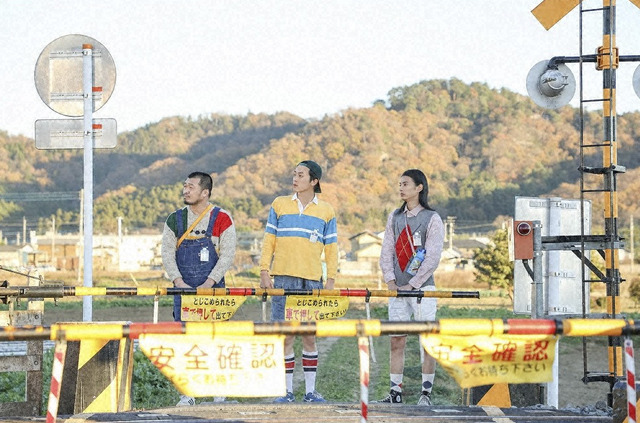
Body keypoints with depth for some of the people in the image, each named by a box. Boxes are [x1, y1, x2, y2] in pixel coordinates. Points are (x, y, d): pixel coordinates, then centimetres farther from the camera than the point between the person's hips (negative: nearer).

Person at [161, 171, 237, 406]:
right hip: (183, 289, 2)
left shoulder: (222, 219, -1)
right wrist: (178, 281, -10)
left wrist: (209, 283, -16)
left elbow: (227, 254, -6)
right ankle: (187, 394, 3)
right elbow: (167, 253, 4)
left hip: (213, 289, -2)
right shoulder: (175, 220, 8)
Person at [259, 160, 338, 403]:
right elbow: (268, 241, 9)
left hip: (312, 281, 0)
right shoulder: (279, 205, 9)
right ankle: (288, 391, 4)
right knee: (285, 336, -2)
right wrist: (264, 272, 1)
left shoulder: (326, 211, 9)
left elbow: (331, 248, 10)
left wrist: (331, 279, 2)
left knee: (310, 336, 1)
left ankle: (310, 391, 8)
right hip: (283, 278, 0)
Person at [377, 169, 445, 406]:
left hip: (422, 288, -5)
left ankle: (426, 393, 0)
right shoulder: (395, 217, 13)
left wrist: (412, 285, -14)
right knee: (396, 341, 2)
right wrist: (390, 281, -4)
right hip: (397, 289, 5)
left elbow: (433, 258, -9)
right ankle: (395, 393, 5)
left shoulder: (432, 219, -3)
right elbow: (386, 251, 10)